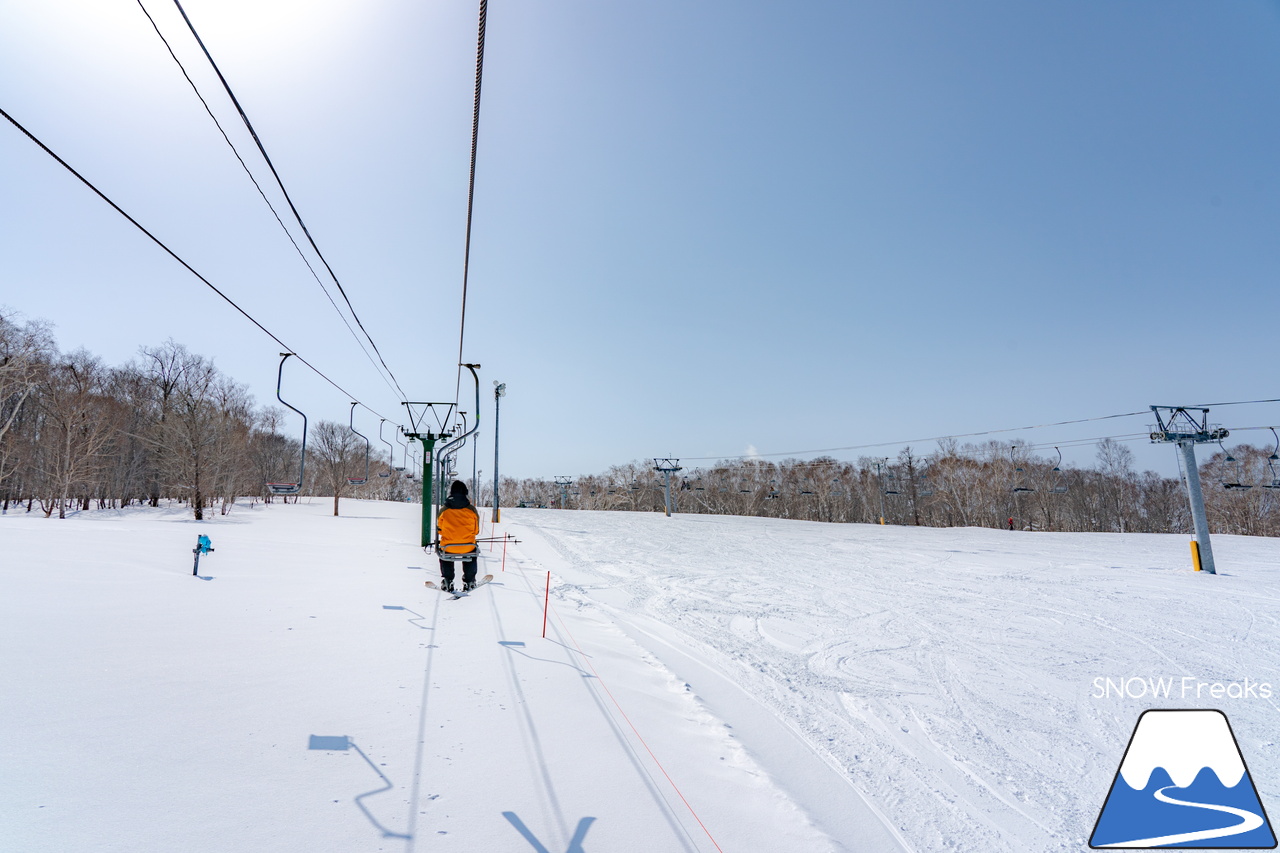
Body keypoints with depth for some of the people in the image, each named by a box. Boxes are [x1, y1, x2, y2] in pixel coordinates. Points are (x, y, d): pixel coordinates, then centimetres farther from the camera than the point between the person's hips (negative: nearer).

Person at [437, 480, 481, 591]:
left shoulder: (444, 510, -7)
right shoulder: (471, 509, -7)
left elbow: (439, 530, 8)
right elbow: (476, 531, 4)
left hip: (448, 548, 0)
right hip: (467, 549, 0)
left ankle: (447, 581, 26)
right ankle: (469, 581, 32)